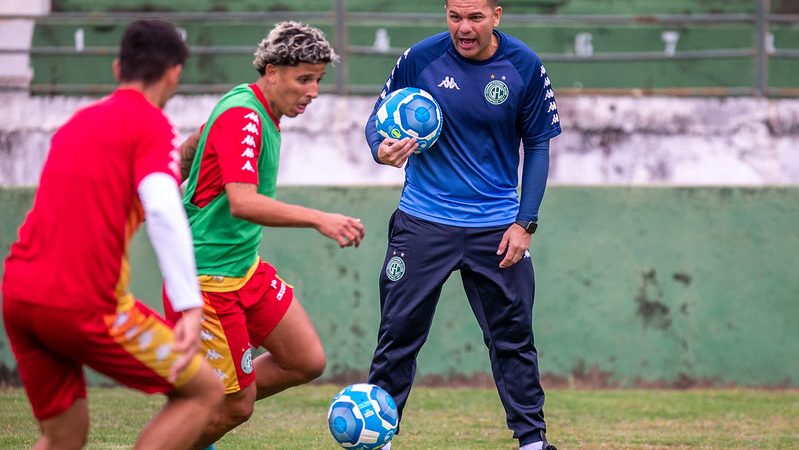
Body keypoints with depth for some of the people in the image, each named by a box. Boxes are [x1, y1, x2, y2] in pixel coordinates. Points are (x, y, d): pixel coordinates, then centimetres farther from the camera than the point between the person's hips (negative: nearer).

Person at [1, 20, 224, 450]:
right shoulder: (152, 124, -3)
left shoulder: (78, 121, 20)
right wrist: (190, 307, -27)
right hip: (85, 303, -7)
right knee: (204, 391, 5)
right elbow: (163, 210, -19)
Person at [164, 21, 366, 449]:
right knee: (237, 406, -4)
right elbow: (243, 203, -37)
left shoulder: (260, 111, 8)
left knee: (308, 361, 7)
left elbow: (192, 145, 24)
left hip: (246, 266, 10)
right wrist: (319, 219, -46)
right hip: (209, 276, -10)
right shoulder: (242, 117, -22)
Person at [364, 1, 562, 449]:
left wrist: (525, 223, -3)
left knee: (513, 336, 4)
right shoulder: (420, 59, -7)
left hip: (497, 226, 1)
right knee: (399, 333, 0)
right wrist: (382, 148, -19)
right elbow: (378, 118, 5)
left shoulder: (525, 67, -5)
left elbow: (538, 146, 3)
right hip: (423, 222, 0)